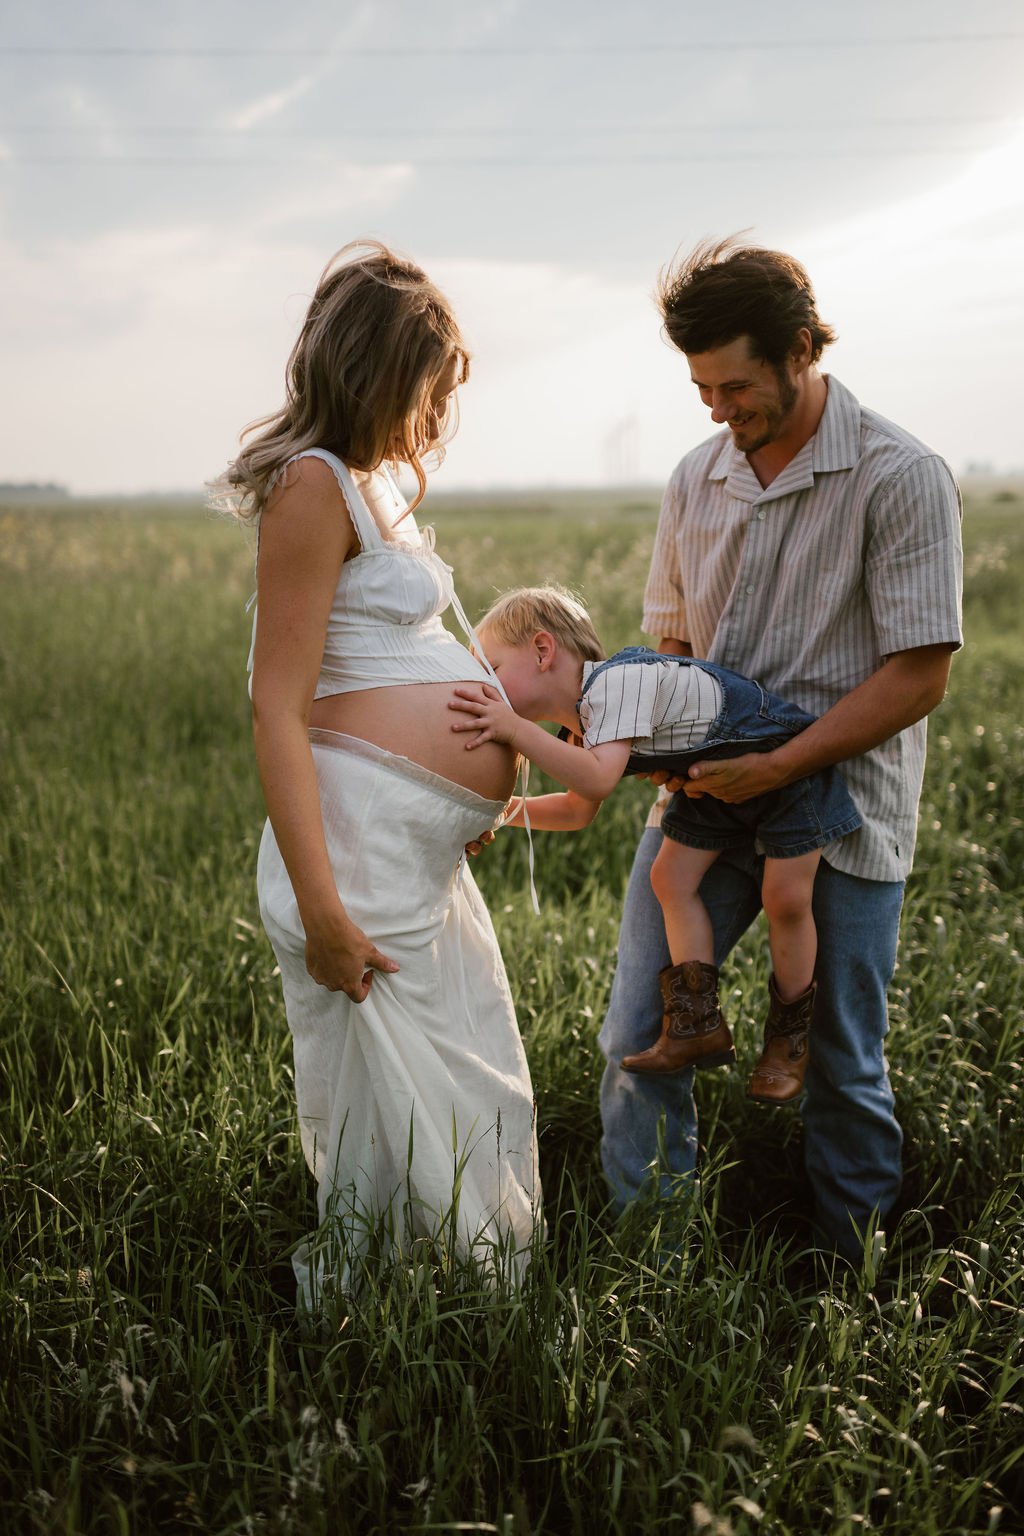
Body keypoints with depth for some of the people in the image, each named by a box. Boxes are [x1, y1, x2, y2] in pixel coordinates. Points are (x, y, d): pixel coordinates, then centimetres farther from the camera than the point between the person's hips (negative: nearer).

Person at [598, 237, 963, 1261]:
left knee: (842, 1067, 7)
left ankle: (858, 1282, 27)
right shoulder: (697, 477, 8)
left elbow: (919, 674, -13)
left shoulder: (899, 477, -10)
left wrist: (777, 766, -18)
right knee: (638, 1034, 1)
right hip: (706, 794, 5)